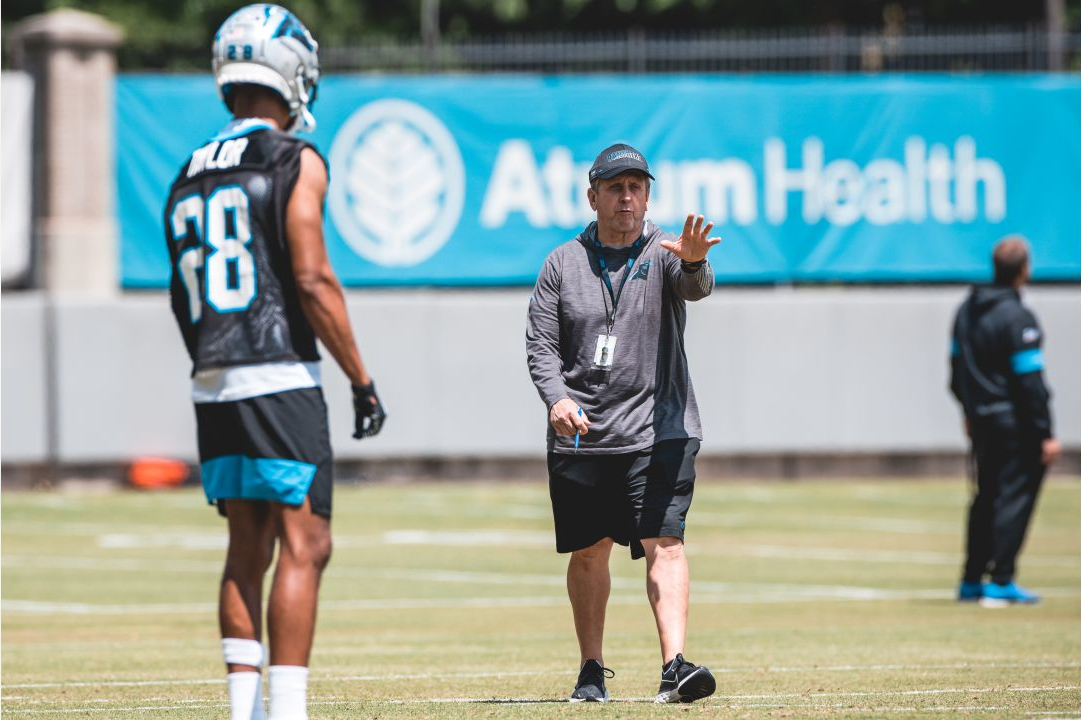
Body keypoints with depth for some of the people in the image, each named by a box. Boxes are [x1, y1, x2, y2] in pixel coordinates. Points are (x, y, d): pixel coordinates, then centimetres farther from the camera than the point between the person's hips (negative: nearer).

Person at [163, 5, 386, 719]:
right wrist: (362, 381, -6)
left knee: (248, 548, 12)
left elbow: (187, 303, 16)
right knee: (304, 546, -6)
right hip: (279, 377, -7)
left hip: (212, 384, 7)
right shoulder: (295, 162, -6)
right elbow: (313, 283, -12)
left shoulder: (191, 178, 15)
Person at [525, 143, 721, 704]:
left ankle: (674, 666, -22)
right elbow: (540, 343, 4)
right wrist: (556, 398, -14)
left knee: (664, 545, -14)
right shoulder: (563, 262, 7)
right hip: (580, 437, 2)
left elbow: (695, 287, -22)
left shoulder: (664, 255, 1)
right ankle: (591, 671, 23)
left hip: (658, 431, -2)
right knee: (588, 552, 9)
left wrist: (693, 262, -46)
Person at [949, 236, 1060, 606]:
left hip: (981, 422, 8)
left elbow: (957, 367, 18)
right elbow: (1030, 381, -18)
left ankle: (971, 580, 21)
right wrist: (1045, 434, -15)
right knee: (1015, 496, -3)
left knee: (987, 497, 17)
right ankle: (1001, 583, -5)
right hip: (1014, 423, -8)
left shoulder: (966, 311, 8)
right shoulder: (1017, 318, -17)